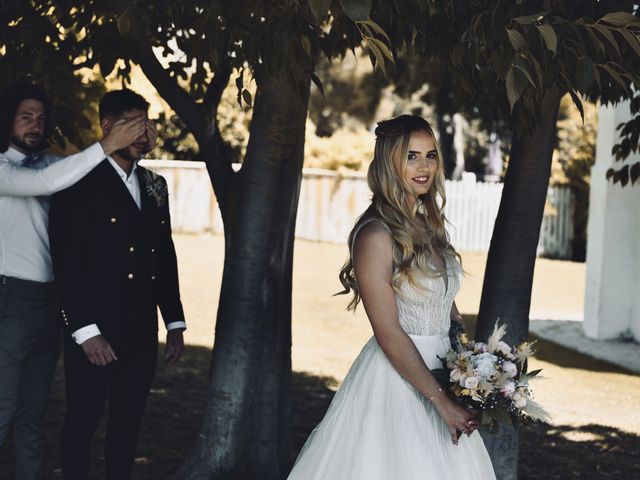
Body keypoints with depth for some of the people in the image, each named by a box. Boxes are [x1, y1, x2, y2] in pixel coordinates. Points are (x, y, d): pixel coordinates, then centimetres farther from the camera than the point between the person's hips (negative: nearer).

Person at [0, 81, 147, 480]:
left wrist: (132, 145, -8)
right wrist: (105, 146, -26)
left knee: (34, 411, 11)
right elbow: (46, 183, -24)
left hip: (48, 301, 7)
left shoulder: (50, 164, 14)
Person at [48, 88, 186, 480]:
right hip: (94, 332, -6)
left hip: (141, 331, 6)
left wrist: (175, 323, 13)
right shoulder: (81, 182, -8)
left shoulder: (154, 186, 12)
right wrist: (86, 331, -17)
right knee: (83, 421, 2)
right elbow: (67, 263, -13)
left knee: (129, 422, 10)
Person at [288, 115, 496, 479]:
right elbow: (389, 333, -19)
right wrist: (441, 400, -18)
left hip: (441, 372, 8)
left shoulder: (431, 227, 8)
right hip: (396, 377, -8)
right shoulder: (376, 235, -16)